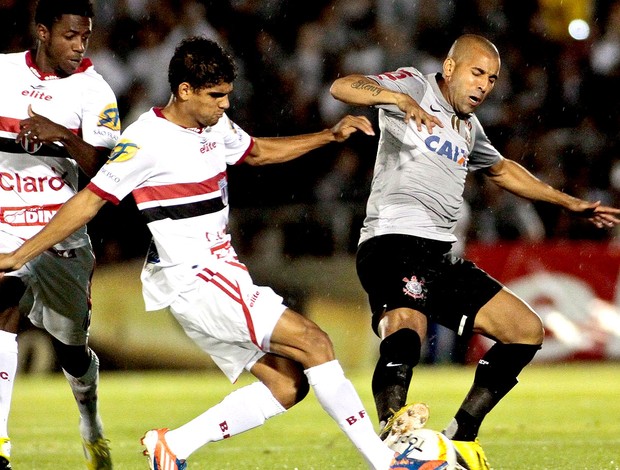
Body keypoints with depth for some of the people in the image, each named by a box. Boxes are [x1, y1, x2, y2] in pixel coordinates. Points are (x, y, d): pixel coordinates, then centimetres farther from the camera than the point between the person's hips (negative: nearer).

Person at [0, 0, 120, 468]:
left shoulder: (94, 91, -5)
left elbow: (106, 170, -15)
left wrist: (63, 136, -28)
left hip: (63, 236, 1)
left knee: (73, 348, 14)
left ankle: (91, 424, 46)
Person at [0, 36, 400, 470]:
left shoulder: (216, 125, 10)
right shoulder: (148, 139, -14)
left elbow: (259, 152, 29)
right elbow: (89, 201, -10)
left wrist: (330, 135, 18)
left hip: (222, 278, 9)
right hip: (193, 281, -9)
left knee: (287, 386, 2)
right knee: (313, 342, -16)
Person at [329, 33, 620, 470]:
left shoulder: (469, 125, 23)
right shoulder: (415, 85, 0)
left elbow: (502, 169, 43)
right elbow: (342, 86, -16)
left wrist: (570, 203, 46)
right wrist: (399, 98, -34)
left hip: (440, 257, 9)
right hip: (394, 243, -9)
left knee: (527, 331, 8)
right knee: (407, 330, -35)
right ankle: (391, 432, -53)